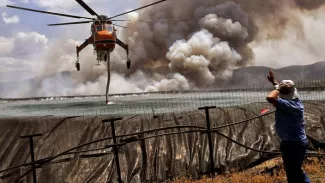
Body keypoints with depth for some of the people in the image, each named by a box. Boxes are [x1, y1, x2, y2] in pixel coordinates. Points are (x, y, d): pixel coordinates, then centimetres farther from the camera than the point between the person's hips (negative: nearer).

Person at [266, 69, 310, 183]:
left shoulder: (290, 105, -29)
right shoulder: (295, 100, 0)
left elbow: (270, 98, -41)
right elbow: (285, 92, 22)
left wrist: (277, 87, -24)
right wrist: (274, 82, 29)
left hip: (292, 144, -10)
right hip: (298, 142, 10)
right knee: (296, 171, 27)